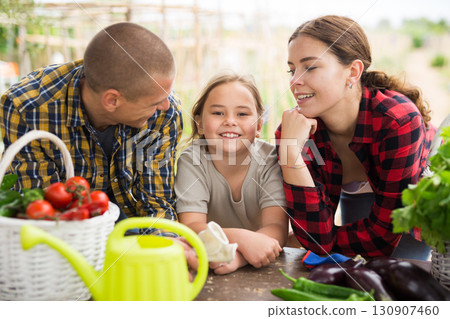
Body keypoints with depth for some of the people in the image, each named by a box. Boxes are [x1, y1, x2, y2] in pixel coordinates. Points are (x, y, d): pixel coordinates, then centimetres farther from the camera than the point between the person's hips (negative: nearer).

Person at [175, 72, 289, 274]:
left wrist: (239, 256, -40)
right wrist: (241, 238, -39)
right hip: (207, 267, 1)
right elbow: (191, 228, -21)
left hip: (263, 268, -1)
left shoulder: (270, 159, -12)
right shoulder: (191, 162, -12)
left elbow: (277, 228, -20)